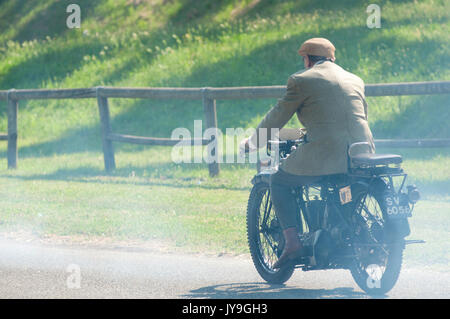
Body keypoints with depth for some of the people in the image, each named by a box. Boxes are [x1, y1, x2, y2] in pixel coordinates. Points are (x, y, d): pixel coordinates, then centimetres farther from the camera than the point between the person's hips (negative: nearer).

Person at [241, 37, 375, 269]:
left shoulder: (301, 81, 3)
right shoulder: (356, 81, 20)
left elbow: (277, 117, 9)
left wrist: (253, 142, 25)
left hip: (326, 155, -6)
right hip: (362, 154, 6)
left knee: (279, 181, 12)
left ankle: (292, 242, -1)